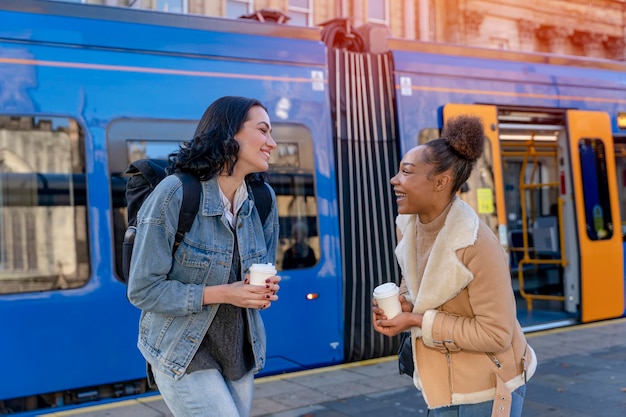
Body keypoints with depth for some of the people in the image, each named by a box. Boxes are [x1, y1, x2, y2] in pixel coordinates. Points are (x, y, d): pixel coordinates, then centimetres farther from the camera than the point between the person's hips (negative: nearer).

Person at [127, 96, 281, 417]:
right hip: (184, 355, -6)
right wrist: (222, 294, -24)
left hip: (241, 353, 6)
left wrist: (264, 290, -11)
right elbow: (143, 290, -17)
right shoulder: (174, 194, -18)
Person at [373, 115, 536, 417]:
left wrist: (417, 321, -24)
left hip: (485, 390, -6)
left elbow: (496, 334, -24)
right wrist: (403, 306, -10)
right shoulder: (408, 225, -5)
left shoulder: (477, 244, -27)